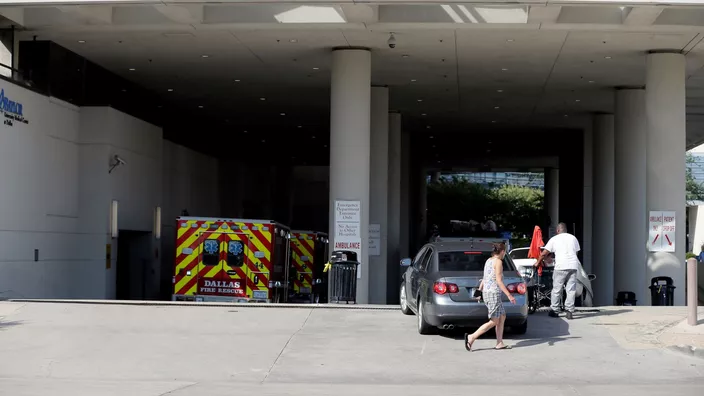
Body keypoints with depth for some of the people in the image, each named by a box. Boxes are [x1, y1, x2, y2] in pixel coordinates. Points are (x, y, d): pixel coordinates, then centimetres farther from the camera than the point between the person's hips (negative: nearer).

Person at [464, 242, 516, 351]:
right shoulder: (498, 262, -12)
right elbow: (499, 281, -18)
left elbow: (484, 280, 17)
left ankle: (499, 343, 13)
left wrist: (479, 292, 22)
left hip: (486, 292, 9)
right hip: (493, 293, -9)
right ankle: (471, 337, -9)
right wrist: (509, 295, -18)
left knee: (502, 317, 14)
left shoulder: (489, 261, 13)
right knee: (494, 321, -5)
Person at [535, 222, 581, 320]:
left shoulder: (554, 239, 6)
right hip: (573, 266, 3)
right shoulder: (573, 238, 16)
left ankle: (554, 311, 9)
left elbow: (544, 254, 5)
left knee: (556, 290, 5)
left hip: (561, 266, -3)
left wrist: (537, 263, 19)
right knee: (571, 290, 4)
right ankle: (570, 311, -1)